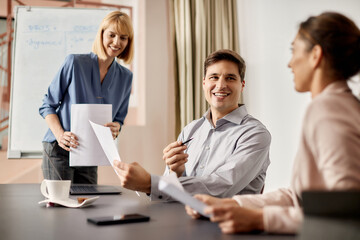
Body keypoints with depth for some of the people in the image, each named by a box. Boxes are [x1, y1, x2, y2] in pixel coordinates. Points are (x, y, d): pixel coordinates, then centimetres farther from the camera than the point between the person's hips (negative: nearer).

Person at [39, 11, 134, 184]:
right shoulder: (74, 63, -8)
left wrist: (115, 128, -11)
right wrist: (60, 134, -19)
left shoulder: (125, 77, 5)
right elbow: (47, 106, -3)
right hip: (59, 150, -4)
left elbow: (119, 118, 13)